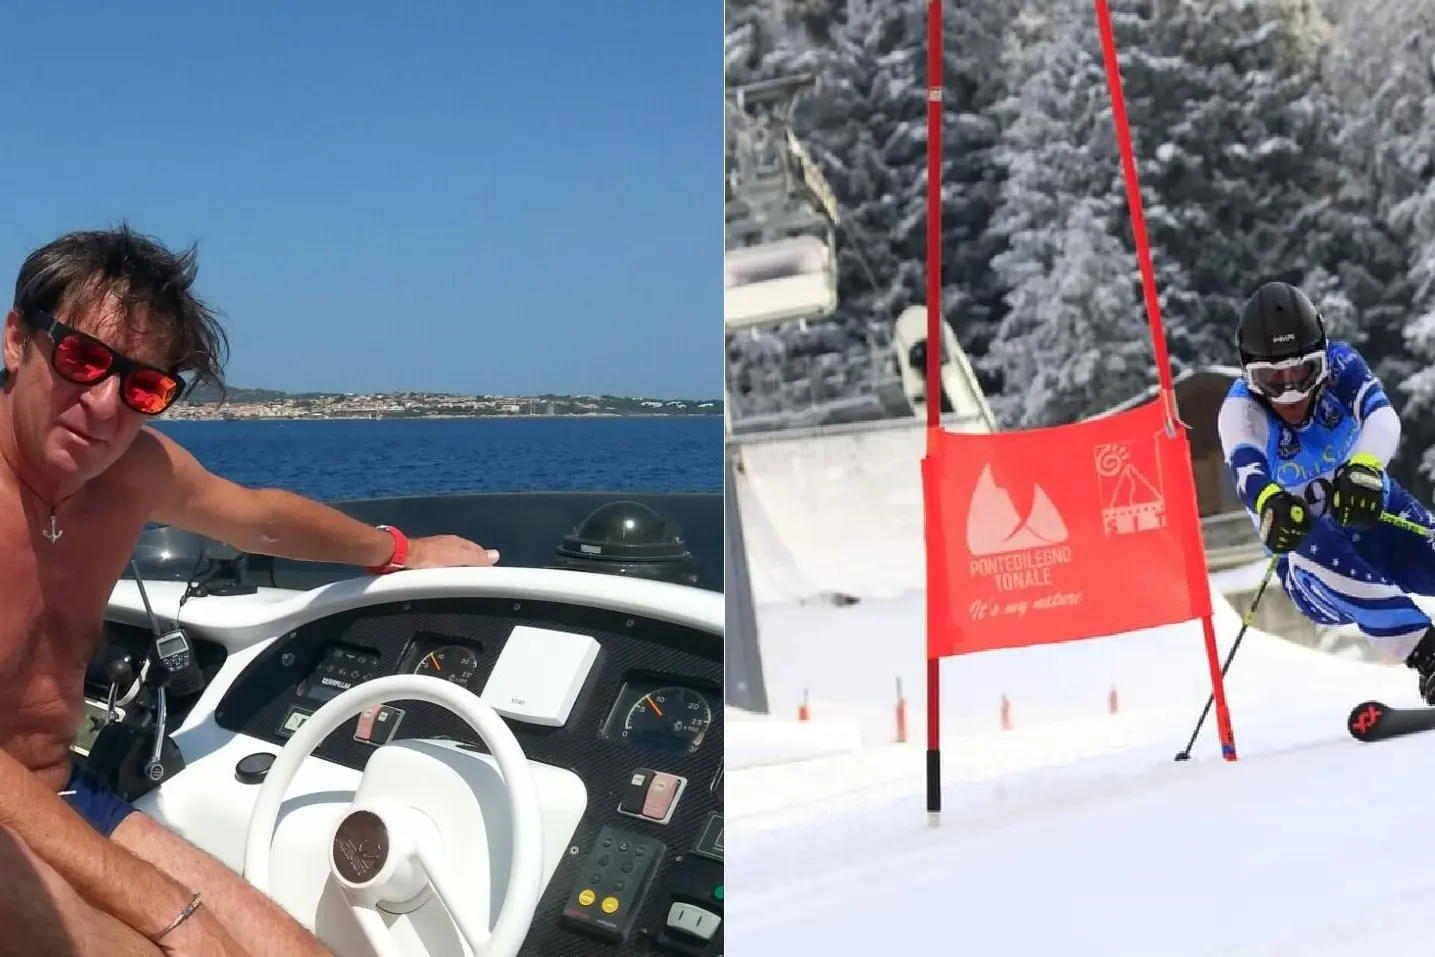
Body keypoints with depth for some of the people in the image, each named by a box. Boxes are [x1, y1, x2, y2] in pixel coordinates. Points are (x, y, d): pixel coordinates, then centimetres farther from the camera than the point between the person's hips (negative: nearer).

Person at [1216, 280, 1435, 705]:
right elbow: (1247, 471, -36)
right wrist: (1270, 504, -61)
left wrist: (1364, 468, -52)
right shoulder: (1241, 409, -16)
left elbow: (1383, 416, -29)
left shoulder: (1340, 363, -11)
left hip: (1375, 515, 3)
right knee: (1315, 552, -37)